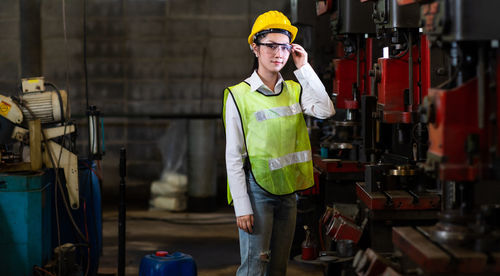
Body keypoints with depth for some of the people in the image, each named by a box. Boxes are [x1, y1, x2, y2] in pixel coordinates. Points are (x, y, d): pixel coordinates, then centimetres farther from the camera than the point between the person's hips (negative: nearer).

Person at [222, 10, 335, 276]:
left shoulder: (295, 91, 7)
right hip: (257, 190, -5)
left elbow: (325, 110, -12)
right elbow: (234, 156, -8)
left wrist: (304, 68, -9)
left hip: (287, 190, 5)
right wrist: (241, 206, -12)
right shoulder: (239, 95, -7)